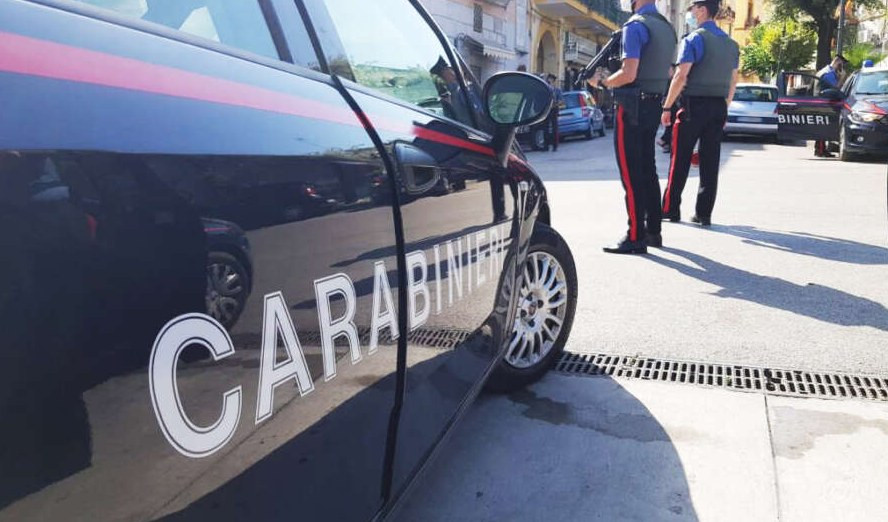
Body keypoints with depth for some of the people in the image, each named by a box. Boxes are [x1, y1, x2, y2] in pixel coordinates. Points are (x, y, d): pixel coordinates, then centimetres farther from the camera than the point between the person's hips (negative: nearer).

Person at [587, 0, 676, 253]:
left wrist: (601, 82, -7)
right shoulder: (666, 26, 15)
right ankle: (653, 231, 21)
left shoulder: (635, 25, -13)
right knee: (647, 169, 14)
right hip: (654, 104, 9)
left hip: (632, 107, -9)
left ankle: (636, 237, -5)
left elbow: (629, 73, -21)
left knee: (631, 173, -6)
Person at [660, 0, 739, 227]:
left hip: (694, 105, -6)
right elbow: (733, 80, 17)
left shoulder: (694, 39, -7)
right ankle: (704, 214, 7)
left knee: (680, 159, 1)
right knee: (710, 161, 5)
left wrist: (667, 107, -11)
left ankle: (671, 209, 6)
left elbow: (681, 76, -15)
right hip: (719, 107, 6)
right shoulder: (731, 44, 15)